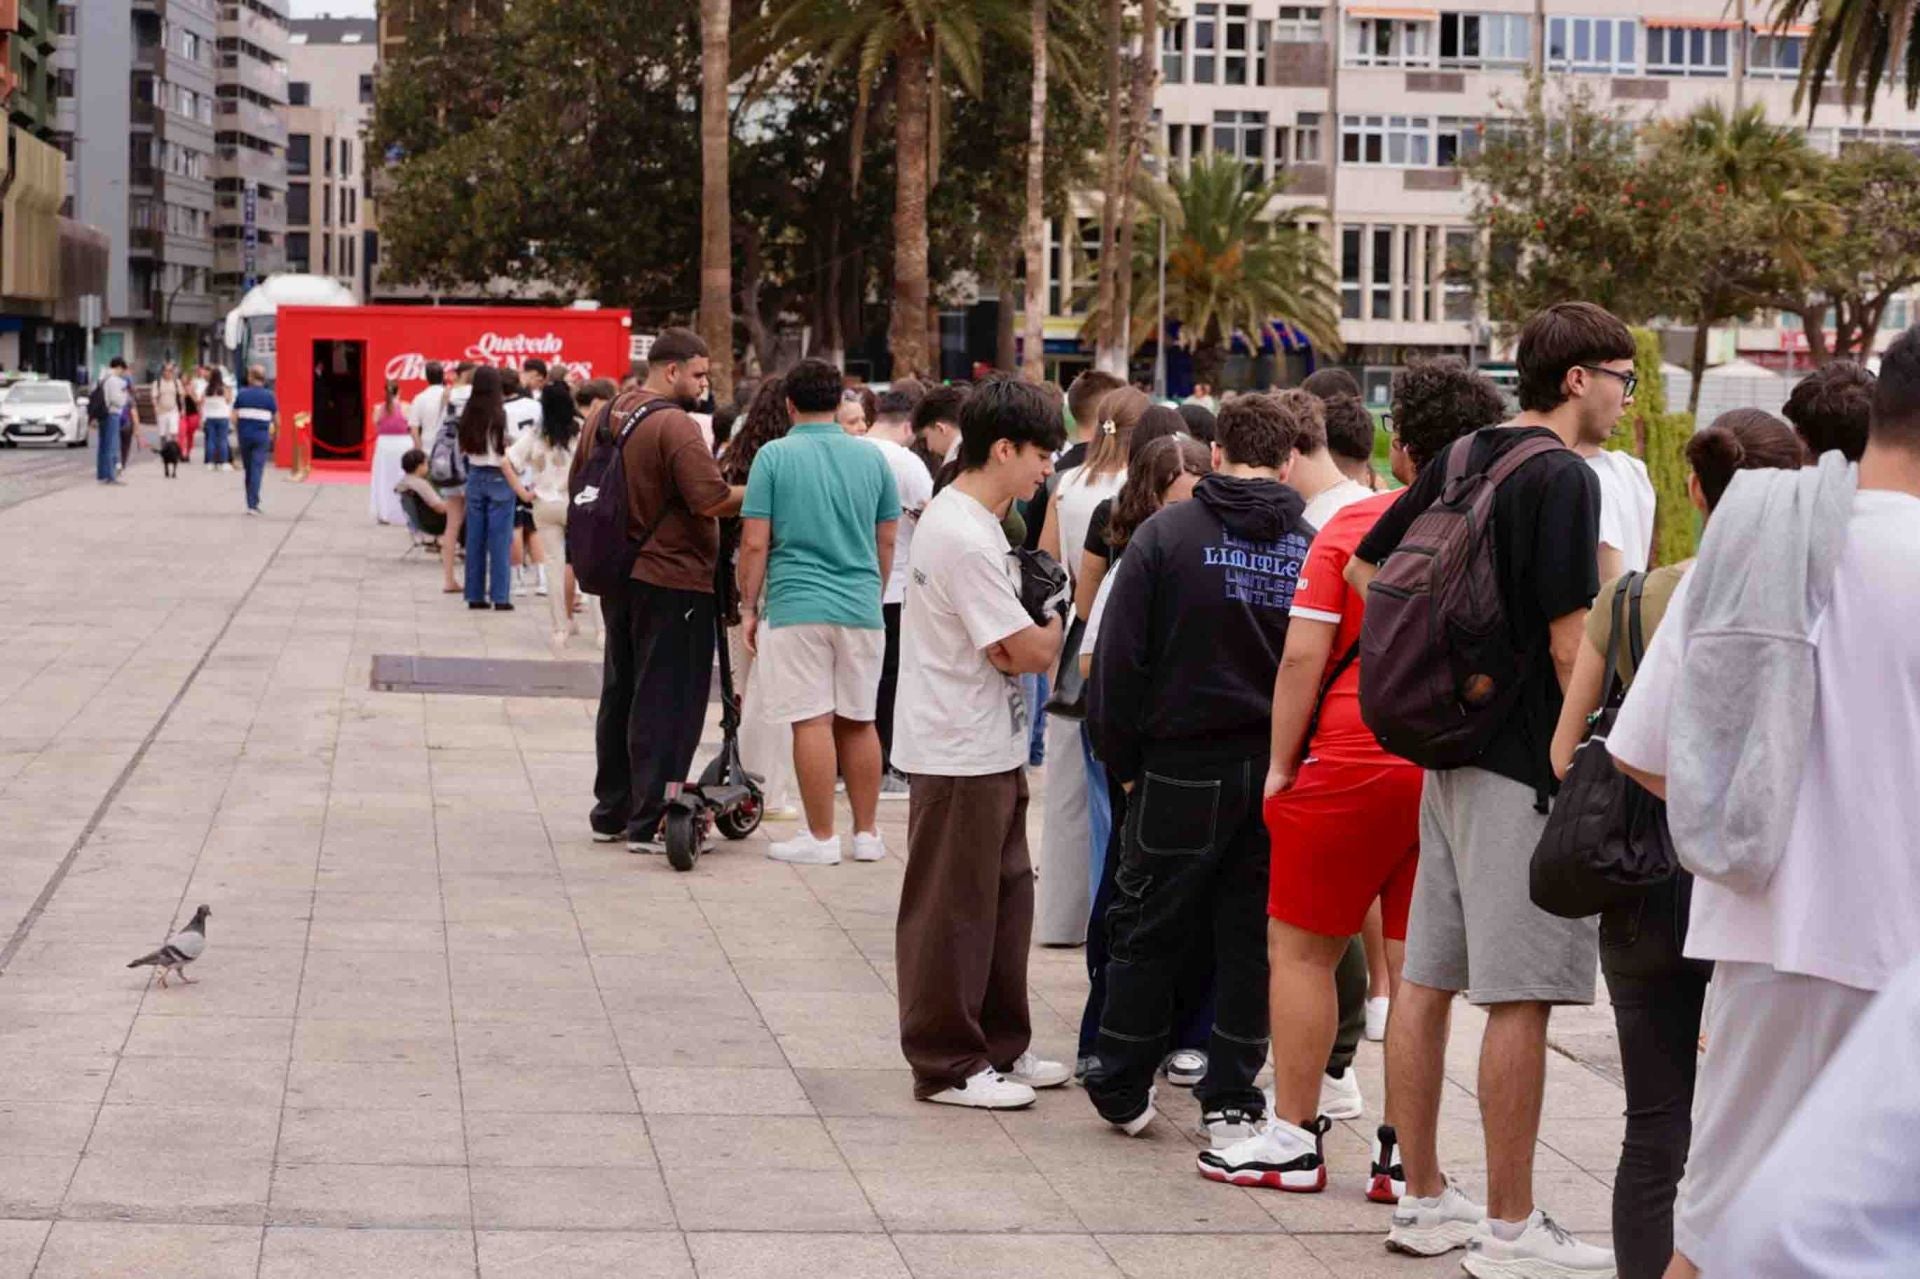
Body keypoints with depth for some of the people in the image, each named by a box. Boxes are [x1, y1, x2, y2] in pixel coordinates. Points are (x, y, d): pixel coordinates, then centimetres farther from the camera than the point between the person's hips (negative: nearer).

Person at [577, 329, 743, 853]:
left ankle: (611, 812, 25)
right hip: (673, 579, -9)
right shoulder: (676, 425, -18)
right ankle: (650, 823, -3)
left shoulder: (605, 416, 9)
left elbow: (579, 486, 19)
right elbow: (711, 499, -25)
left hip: (617, 578, 9)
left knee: (620, 693, 17)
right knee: (666, 703, -3)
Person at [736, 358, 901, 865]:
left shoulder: (775, 456, -5)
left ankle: (821, 838, 0)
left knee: (812, 722, -2)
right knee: (859, 721, 12)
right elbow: (887, 541, 13)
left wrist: (748, 608, 3)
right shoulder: (871, 457, 6)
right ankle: (867, 833, 16)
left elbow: (755, 543, -6)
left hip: (797, 608, -4)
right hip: (862, 606, 4)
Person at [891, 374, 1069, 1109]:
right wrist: (1054, 625, -1)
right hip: (960, 756, -10)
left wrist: (1036, 627, -3)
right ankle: (947, 1065, 10)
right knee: (953, 912, 0)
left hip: (988, 750, 10)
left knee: (1005, 899, 17)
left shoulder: (957, 518, 11)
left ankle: (1001, 1047, 27)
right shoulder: (967, 539, -22)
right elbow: (1027, 652, -21)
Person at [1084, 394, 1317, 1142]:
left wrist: (1124, 762, 2)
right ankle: (1231, 1101, 12)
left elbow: (1120, 658, -7)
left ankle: (1122, 1091, 17)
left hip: (1182, 770, -2)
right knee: (1252, 937, 10)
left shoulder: (1167, 533, -5)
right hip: (1280, 772, 2)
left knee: (1147, 932, 10)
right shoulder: (1312, 547, 1)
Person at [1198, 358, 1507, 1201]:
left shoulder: (1354, 527, -6)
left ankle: (1293, 1139, 13)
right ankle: (1405, 1152, 10)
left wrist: (1280, 765, -1)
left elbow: (1303, 657, -9)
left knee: (1302, 949, 10)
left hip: (1352, 762, -3)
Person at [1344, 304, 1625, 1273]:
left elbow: (1364, 568, 18)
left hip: (1449, 751, 9)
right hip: (1528, 762, -9)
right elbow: (1570, 646, -18)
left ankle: (1424, 1201, 20)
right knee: (1519, 996, -4)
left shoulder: (1462, 458, 11)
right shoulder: (1564, 478, -13)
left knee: (1427, 978, 11)